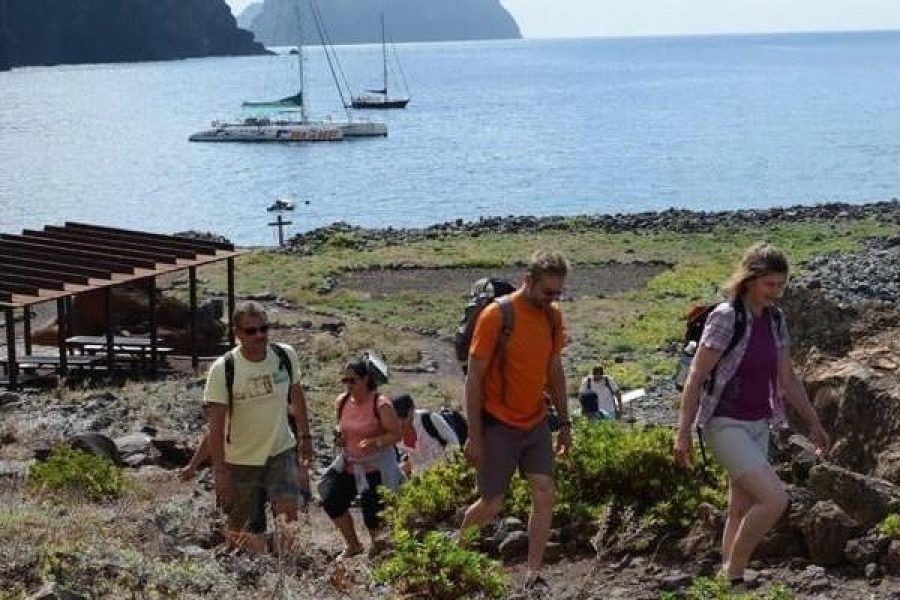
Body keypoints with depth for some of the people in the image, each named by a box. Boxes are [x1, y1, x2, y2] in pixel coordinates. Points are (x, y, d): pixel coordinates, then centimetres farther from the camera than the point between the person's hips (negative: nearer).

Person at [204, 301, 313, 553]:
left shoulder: (286, 355, -8)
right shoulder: (223, 369, -20)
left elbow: (296, 394, 10)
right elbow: (216, 425, -18)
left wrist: (305, 437, 13)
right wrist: (220, 471, -21)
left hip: (281, 450, 2)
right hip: (240, 459, -2)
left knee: (288, 510, -15)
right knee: (239, 526, 9)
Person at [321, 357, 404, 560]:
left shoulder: (381, 405, -17)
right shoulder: (342, 402, 1)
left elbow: (396, 434, -14)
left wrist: (374, 442, -29)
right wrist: (338, 435, -2)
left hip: (376, 465, -6)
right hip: (348, 464, 6)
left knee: (372, 510, -5)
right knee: (331, 499, -5)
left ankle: (378, 542, 29)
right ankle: (352, 545, 16)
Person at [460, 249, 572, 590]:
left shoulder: (553, 316, 2)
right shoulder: (496, 315, -17)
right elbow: (474, 377, -14)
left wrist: (564, 424, 12)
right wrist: (474, 436, -15)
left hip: (536, 423, 5)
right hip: (498, 426, -5)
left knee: (545, 496, -3)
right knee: (492, 505, 3)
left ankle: (533, 576, 6)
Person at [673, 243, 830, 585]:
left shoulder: (775, 319, 4)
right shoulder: (725, 317, -17)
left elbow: (787, 379, 14)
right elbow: (695, 377, -15)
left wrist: (813, 423, 16)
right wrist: (683, 433, -15)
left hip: (757, 426, 7)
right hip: (724, 425, -7)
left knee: (742, 511, 10)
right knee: (774, 499, -18)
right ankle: (733, 572, -2)